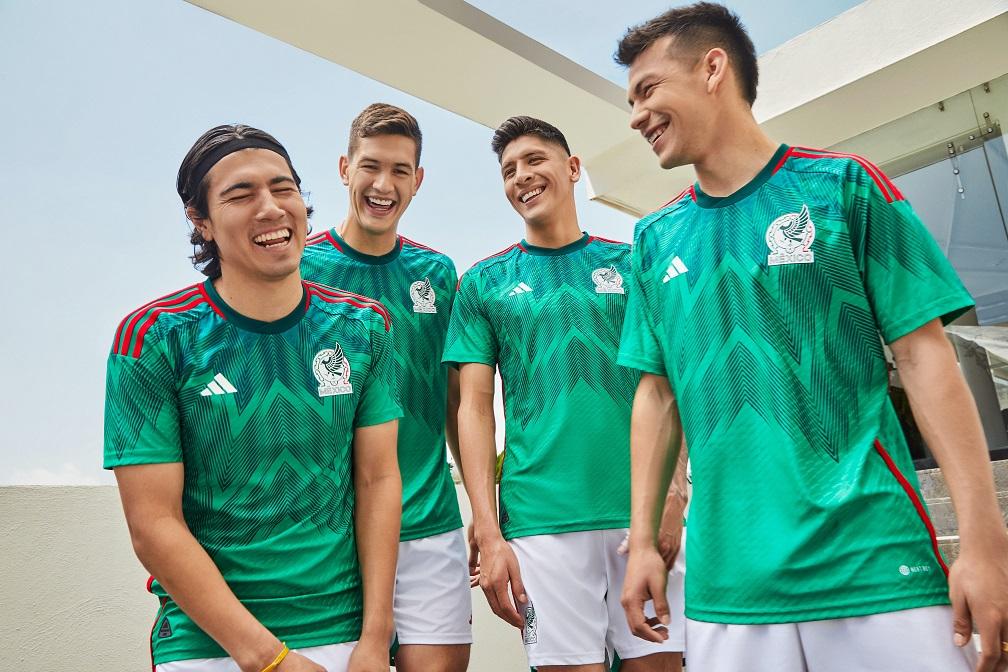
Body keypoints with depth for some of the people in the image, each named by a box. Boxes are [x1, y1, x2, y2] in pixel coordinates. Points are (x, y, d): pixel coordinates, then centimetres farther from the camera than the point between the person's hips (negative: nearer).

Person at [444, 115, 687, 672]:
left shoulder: (631, 265, 9)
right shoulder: (484, 282, 8)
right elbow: (474, 408, 4)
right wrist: (488, 533, -4)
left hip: (644, 514, 1)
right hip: (541, 521, -1)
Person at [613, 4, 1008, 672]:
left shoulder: (841, 184, 0)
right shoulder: (655, 239, 8)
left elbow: (922, 353, -3)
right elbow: (658, 395, 9)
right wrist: (643, 541, 6)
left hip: (875, 564, -2)